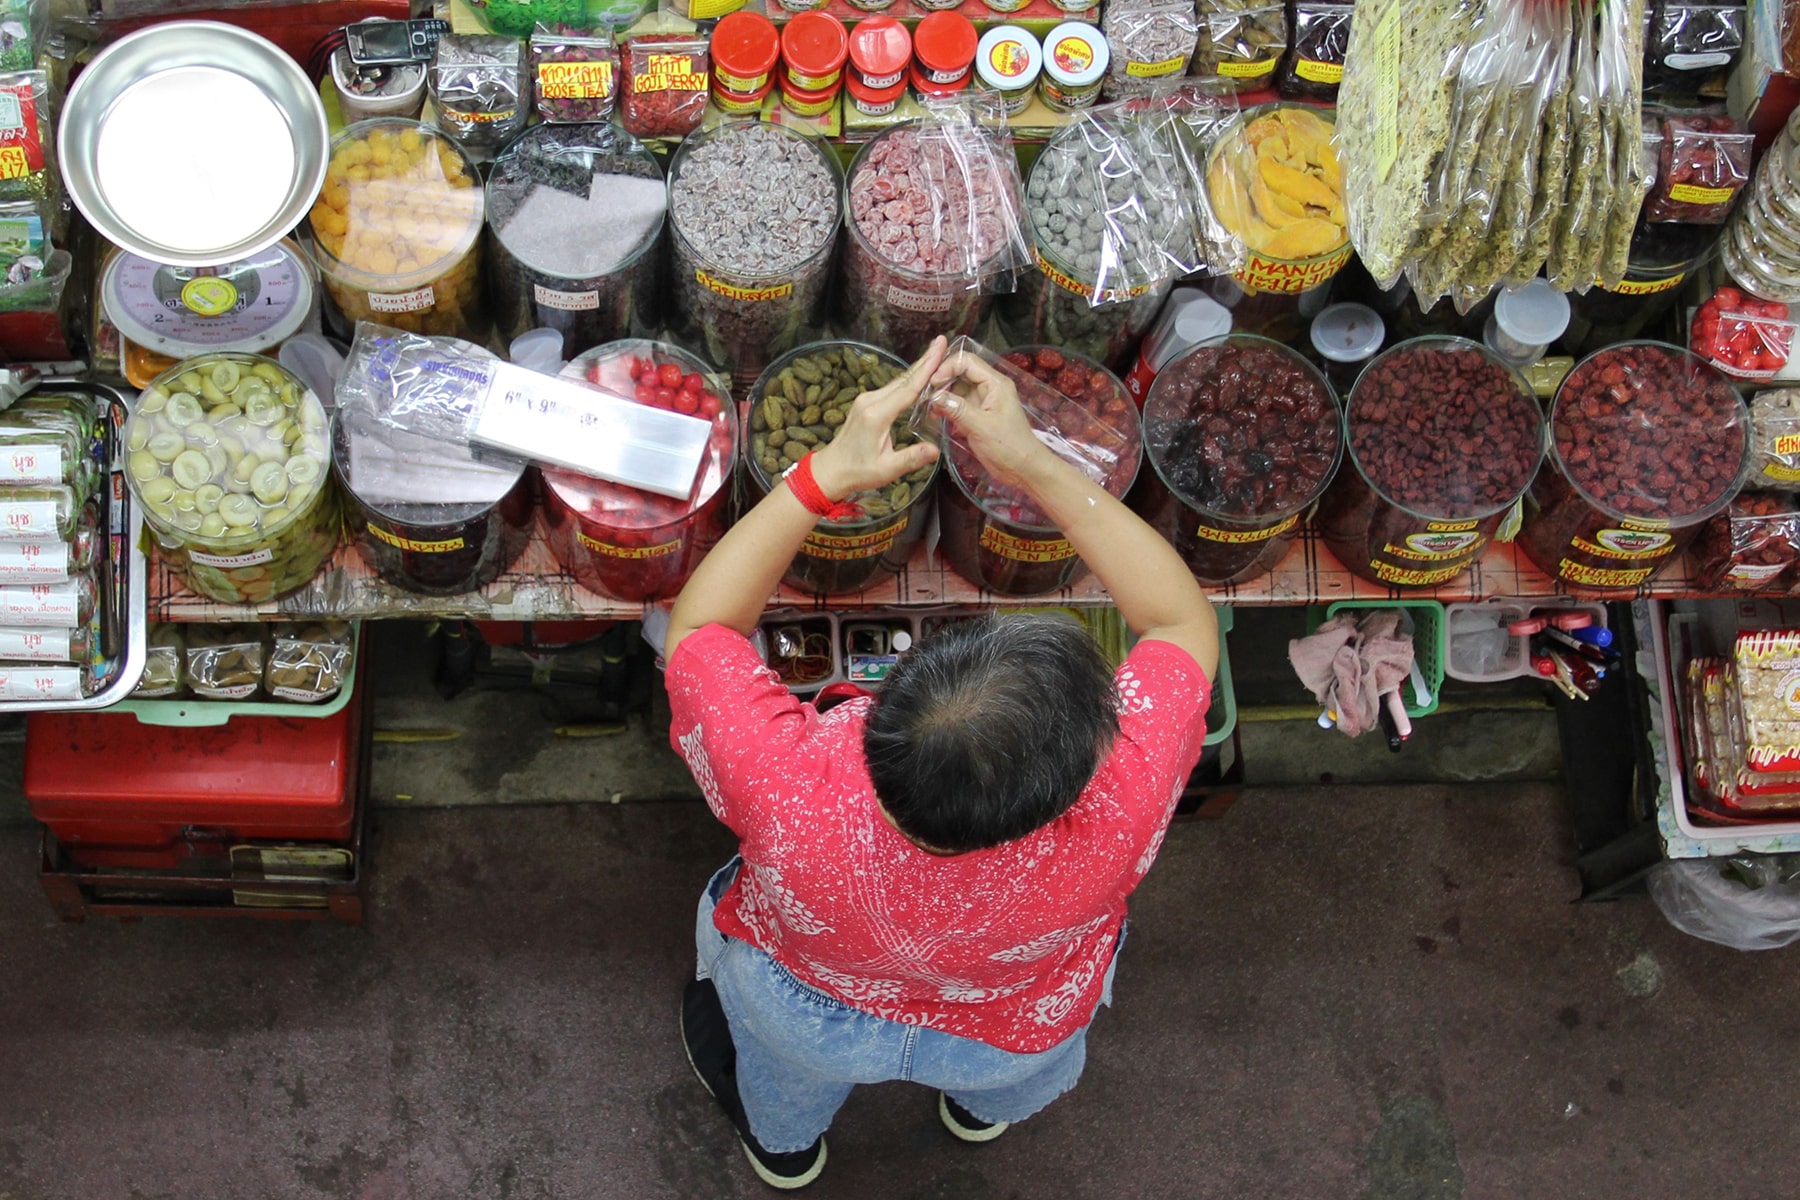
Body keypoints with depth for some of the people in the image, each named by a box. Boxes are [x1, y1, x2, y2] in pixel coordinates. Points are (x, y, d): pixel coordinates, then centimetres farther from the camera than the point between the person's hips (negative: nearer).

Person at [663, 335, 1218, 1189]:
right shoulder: (1119, 810, -47)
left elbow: (697, 628, -28)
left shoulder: (787, 800, -49)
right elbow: (1185, 621, -28)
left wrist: (829, 472, -32)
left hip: (804, 1015, -1)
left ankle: (782, 1140, 67)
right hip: (1018, 1040, 2)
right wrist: (1031, 462, -34)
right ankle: (987, 1107, 71)